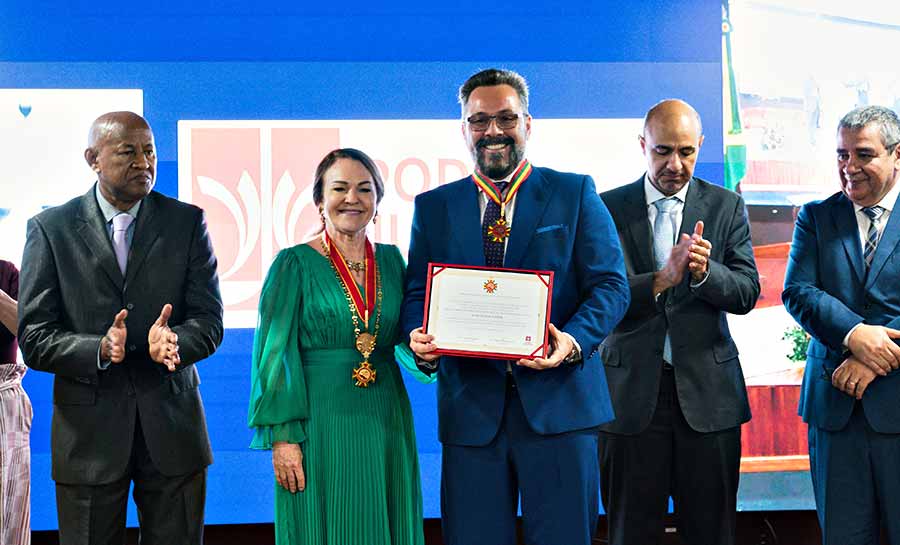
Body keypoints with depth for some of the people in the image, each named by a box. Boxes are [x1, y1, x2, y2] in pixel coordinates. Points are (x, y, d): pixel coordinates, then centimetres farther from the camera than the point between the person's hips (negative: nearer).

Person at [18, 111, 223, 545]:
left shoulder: (187, 223, 3)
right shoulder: (50, 229, -1)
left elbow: (209, 322, -2)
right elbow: (33, 339, -5)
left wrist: (172, 341, -24)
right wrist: (99, 350, -23)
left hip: (172, 427, 1)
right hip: (88, 431, -1)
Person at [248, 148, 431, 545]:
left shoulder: (391, 260, 9)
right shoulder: (296, 263, -4)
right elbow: (274, 355, -6)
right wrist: (282, 436, -13)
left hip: (385, 421, 4)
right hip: (321, 421, -4)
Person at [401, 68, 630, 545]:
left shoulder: (575, 193, 7)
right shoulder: (433, 207, 13)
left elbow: (610, 285, 0)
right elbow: (417, 294, 10)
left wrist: (575, 339, -19)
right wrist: (421, 337, -12)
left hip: (558, 400, -1)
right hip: (471, 405, 2)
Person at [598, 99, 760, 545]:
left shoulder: (726, 207, 6)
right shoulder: (608, 208, 2)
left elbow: (746, 293, -1)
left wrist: (705, 272, -22)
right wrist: (661, 279, -22)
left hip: (707, 390, 1)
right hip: (632, 389, -1)